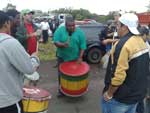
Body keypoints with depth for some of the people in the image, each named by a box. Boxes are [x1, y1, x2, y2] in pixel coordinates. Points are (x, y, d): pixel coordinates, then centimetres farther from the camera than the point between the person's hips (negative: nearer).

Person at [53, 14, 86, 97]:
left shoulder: (79, 32, -7)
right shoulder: (60, 30, -8)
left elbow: (82, 46, -7)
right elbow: (55, 42, -15)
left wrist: (80, 57, -13)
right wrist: (63, 44, -35)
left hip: (75, 58, 0)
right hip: (62, 58, 0)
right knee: (61, 74, 11)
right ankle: (61, 90, 28)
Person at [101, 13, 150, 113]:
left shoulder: (123, 44, -25)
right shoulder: (141, 42, 4)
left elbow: (118, 74, -28)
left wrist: (109, 93, -15)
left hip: (121, 97, -8)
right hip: (138, 93, 8)